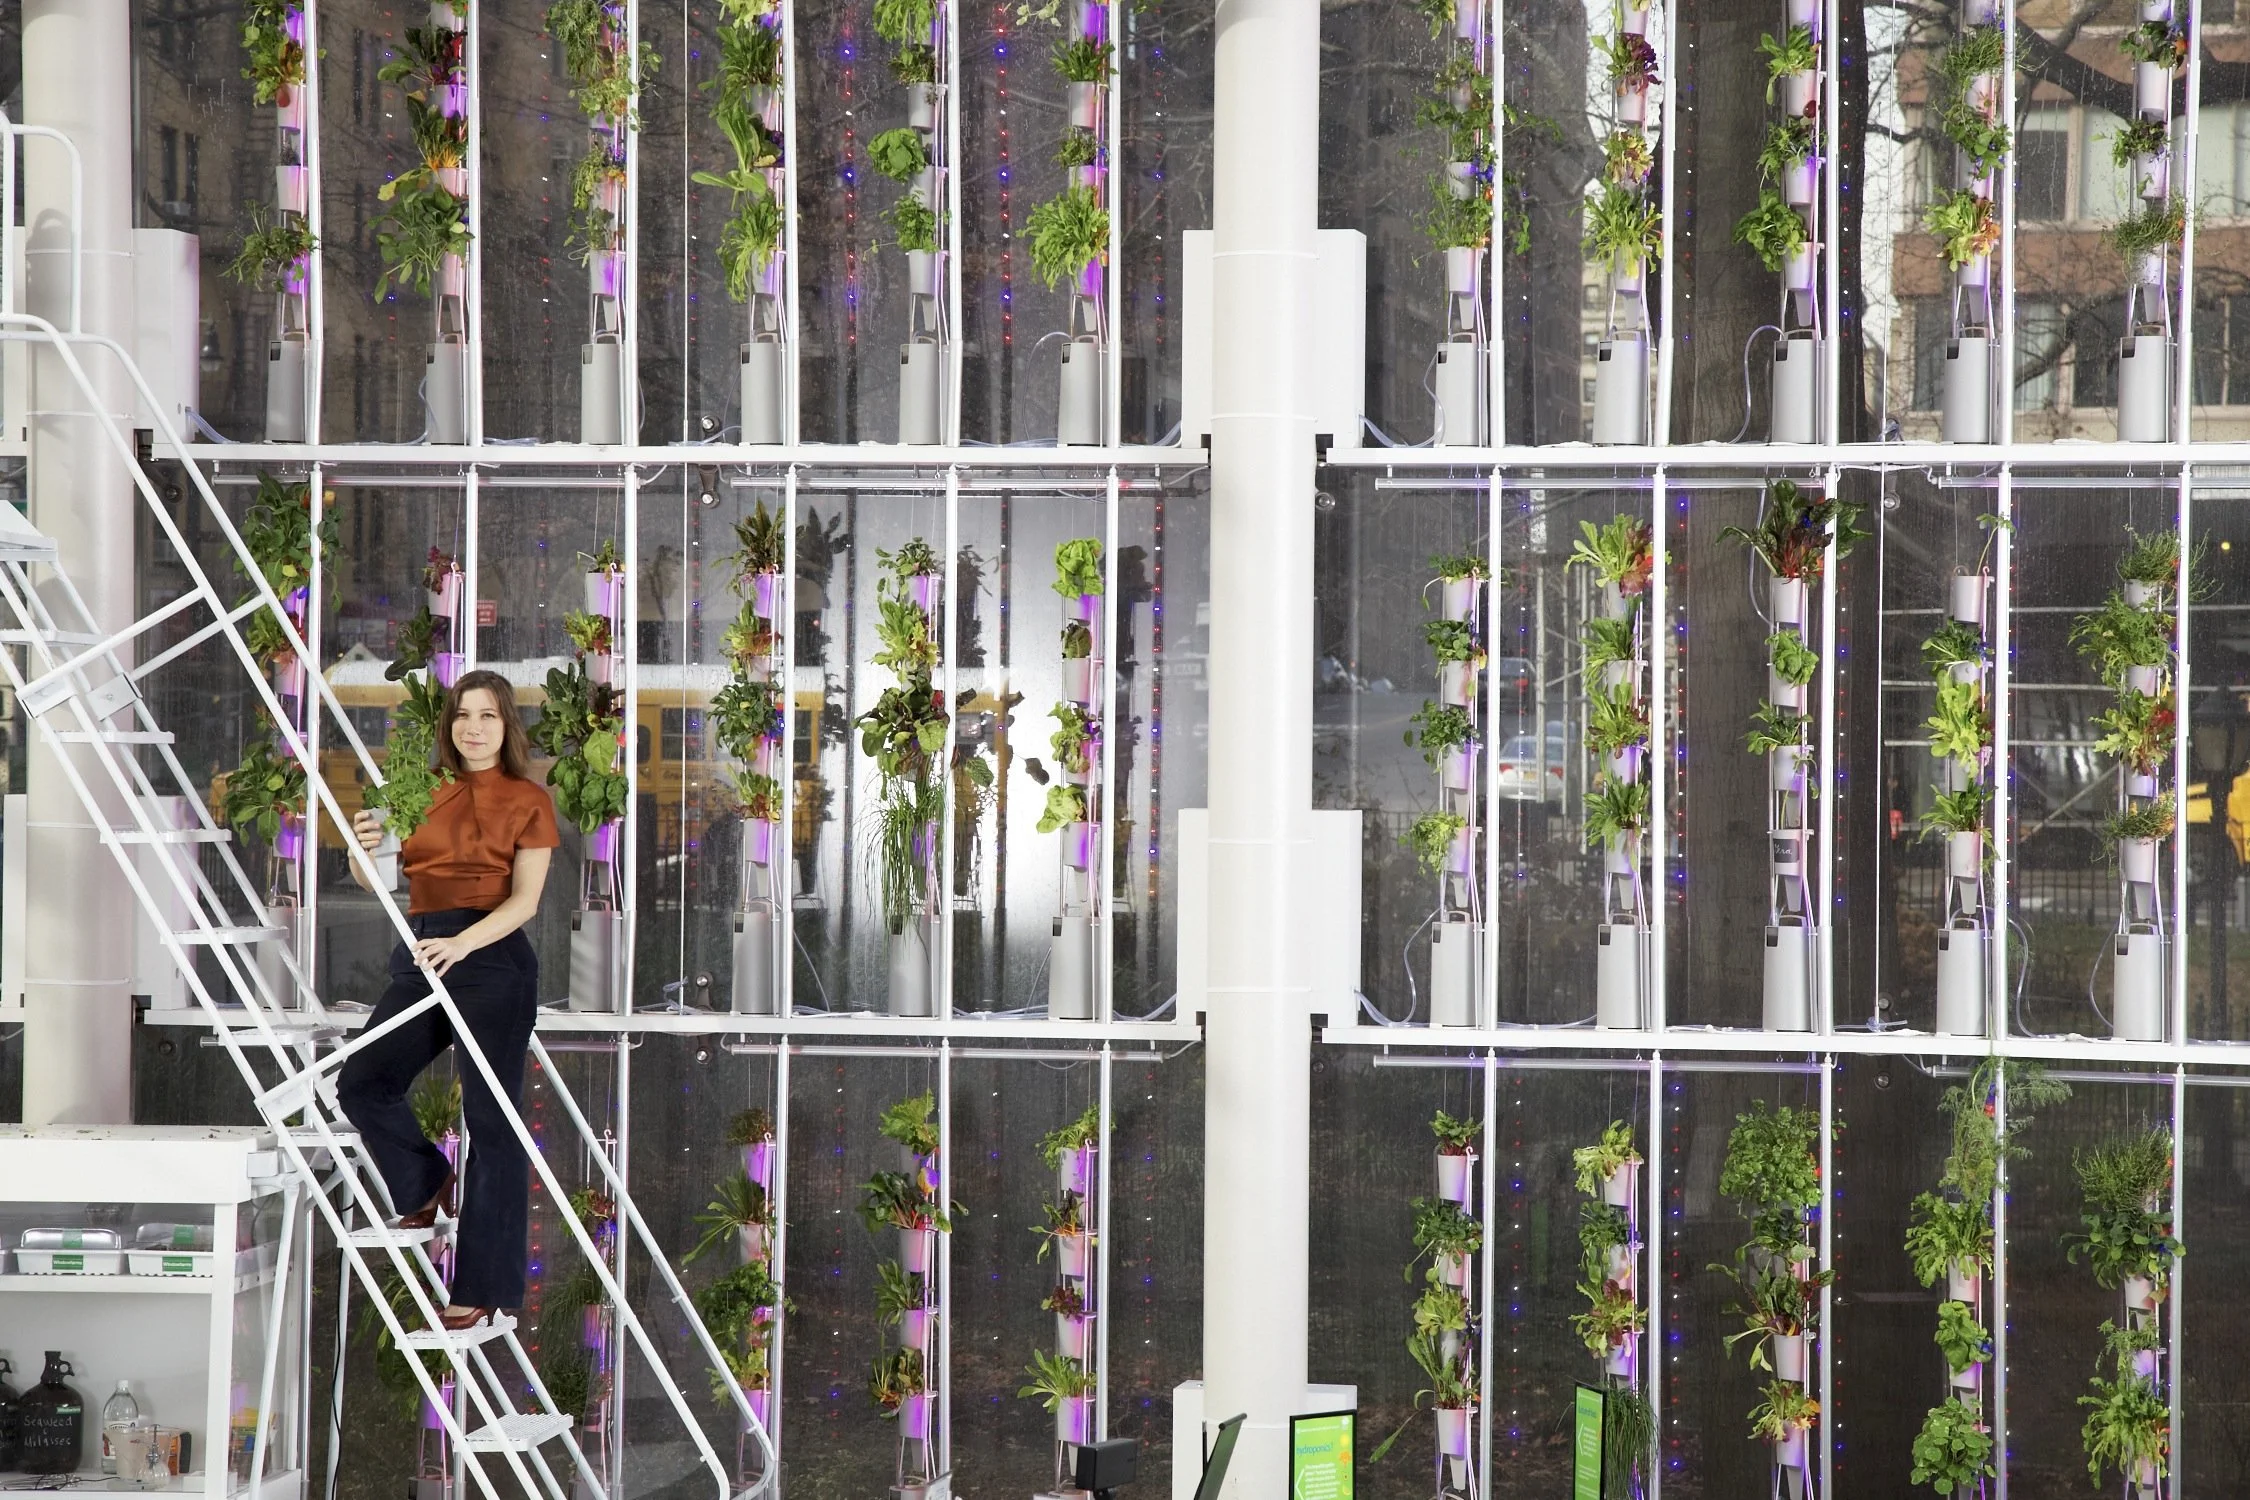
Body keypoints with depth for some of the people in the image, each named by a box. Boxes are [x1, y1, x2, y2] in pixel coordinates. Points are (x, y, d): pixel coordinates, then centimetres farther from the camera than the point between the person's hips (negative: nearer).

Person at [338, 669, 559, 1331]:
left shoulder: (528, 800, 3)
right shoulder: (426, 793, 16)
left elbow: (525, 899, -7)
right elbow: (377, 878, 13)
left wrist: (462, 943, -23)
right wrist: (366, 848, -11)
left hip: (492, 958, -5)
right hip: (421, 955, 5)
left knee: (490, 1118, -5)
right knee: (362, 1082, -6)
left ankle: (484, 1287, -3)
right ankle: (428, 1188, 21)